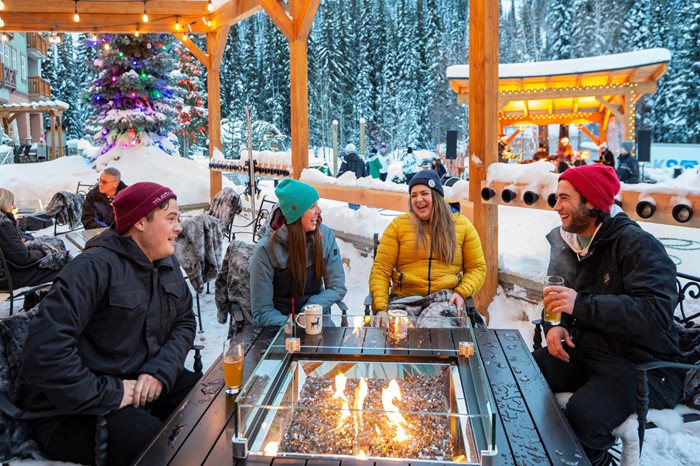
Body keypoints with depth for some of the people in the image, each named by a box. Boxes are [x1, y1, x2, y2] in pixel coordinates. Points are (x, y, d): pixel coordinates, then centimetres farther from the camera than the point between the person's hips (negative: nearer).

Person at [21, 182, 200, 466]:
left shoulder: (168, 265, 6)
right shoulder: (96, 267, -20)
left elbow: (184, 322, 7)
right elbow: (47, 346, -28)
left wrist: (160, 371, -11)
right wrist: (106, 395, -25)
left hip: (144, 380, 8)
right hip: (79, 406, -7)